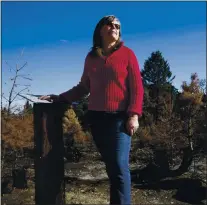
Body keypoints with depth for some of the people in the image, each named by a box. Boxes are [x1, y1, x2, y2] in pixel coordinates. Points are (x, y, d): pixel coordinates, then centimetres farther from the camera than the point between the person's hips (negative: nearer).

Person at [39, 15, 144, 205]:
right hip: (96, 118, 3)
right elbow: (83, 87, 18)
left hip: (119, 117, -3)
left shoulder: (127, 54, 3)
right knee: (111, 167, 9)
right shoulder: (91, 57, 13)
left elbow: (137, 87, -2)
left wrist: (134, 115, -11)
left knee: (120, 167, -9)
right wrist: (61, 98, 9)